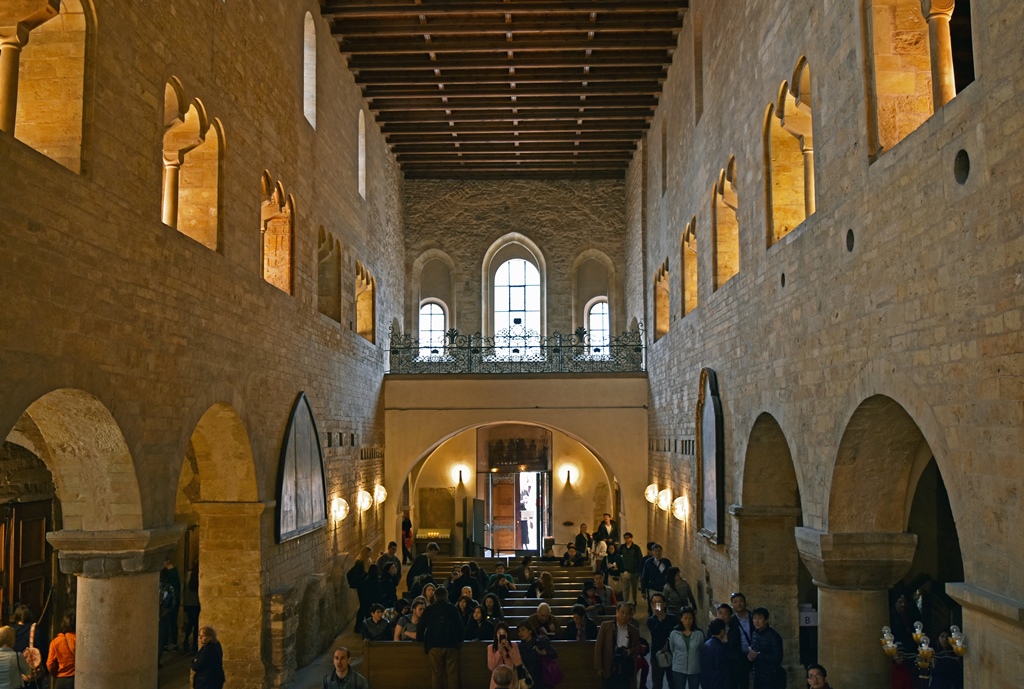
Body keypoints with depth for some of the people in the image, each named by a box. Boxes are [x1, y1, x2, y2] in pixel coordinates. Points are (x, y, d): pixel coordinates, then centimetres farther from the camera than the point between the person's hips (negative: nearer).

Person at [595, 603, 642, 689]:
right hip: (610, 666, -2)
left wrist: (630, 651, -7)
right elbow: (598, 647, 1)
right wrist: (599, 667, -5)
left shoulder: (634, 631, 10)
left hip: (626, 668, 2)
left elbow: (638, 649, 16)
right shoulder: (606, 626, 2)